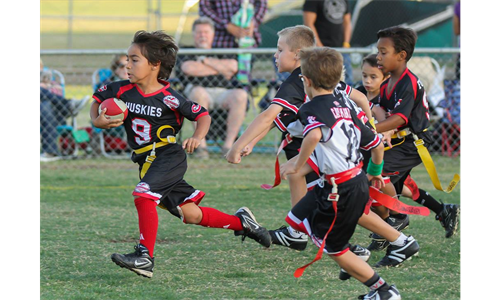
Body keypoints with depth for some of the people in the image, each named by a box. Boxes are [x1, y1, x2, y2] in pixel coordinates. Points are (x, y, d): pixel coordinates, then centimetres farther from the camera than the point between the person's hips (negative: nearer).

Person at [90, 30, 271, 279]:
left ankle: (145, 256, -26)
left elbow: (203, 115, -4)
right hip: (147, 162, 6)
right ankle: (241, 222, 28)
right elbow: (97, 100, 15)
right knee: (191, 215, 10)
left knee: (143, 196, -28)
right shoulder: (123, 90, -1)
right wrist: (96, 121, -5)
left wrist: (197, 138, -22)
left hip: (169, 156, -6)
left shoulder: (168, 98, -14)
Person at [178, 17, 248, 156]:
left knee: (241, 95, -31)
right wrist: (221, 70, 4)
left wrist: (205, 61, 5)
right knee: (198, 92, -38)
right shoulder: (187, 53, 21)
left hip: (223, 92, 2)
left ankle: (229, 143, -29)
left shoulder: (221, 53, 26)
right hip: (198, 90, -2)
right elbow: (189, 69, -3)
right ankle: (201, 144, -36)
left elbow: (233, 67, 4)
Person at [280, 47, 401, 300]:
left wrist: (297, 164, -28)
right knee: (297, 220, 21)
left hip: (342, 191, -9)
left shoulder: (312, 109, -14)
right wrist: (374, 172, 34)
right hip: (358, 182, 9)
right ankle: (355, 257, 26)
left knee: (334, 250, 8)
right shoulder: (343, 106, 11)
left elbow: (314, 135, -40)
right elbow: (377, 144, 17)